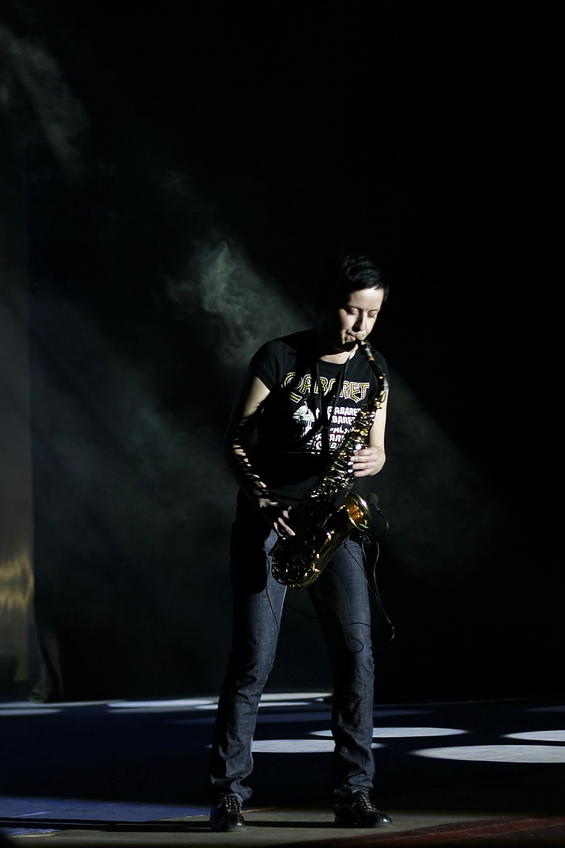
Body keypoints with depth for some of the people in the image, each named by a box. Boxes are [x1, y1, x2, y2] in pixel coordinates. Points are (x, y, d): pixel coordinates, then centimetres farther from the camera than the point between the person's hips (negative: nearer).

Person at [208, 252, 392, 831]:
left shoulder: (372, 369, 8)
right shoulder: (278, 358, -5)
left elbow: (376, 449, 14)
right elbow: (236, 441, -3)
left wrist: (370, 460, -10)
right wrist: (262, 499, -17)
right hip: (268, 517, -4)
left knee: (355, 651, -7)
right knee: (254, 656, -7)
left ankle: (353, 793, -2)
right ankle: (228, 792, 1)